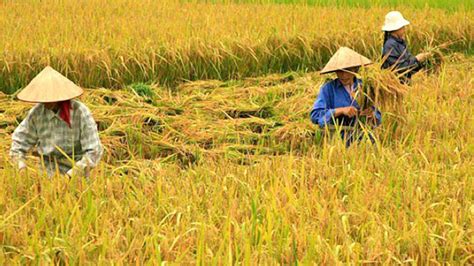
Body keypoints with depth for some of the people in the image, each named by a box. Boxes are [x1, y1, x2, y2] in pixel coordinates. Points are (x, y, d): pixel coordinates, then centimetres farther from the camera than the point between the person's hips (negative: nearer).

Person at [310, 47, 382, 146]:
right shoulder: (328, 88, 2)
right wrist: (341, 110, -15)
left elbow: (378, 120, 13)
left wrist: (371, 115, -11)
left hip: (363, 138, 3)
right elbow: (315, 115, -7)